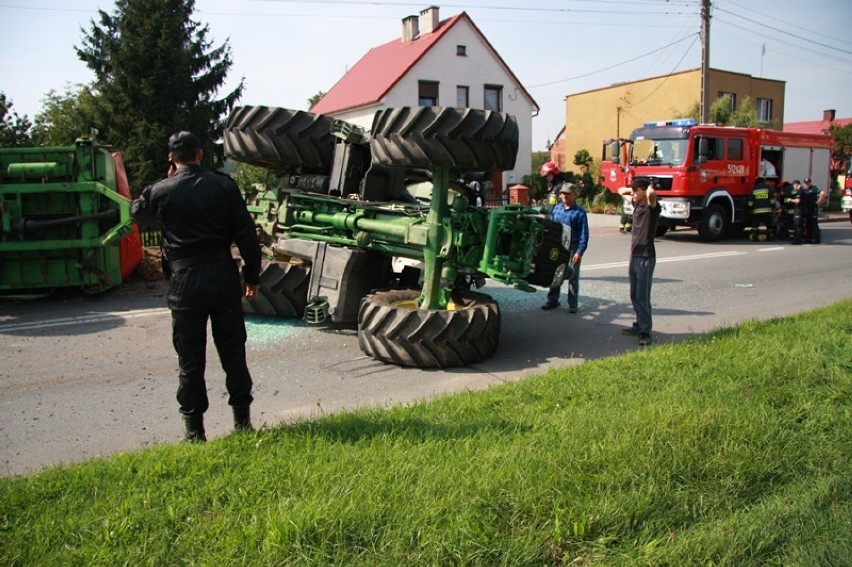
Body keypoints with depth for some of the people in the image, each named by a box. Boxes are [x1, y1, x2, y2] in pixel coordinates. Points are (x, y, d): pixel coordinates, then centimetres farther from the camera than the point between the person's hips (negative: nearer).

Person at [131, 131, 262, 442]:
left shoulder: (161, 191, -3)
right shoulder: (224, 185, -1)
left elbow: (136, 211, 19)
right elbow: (246, 233, -2)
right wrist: (252, 276, 5)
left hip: (185, 280, -1)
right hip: (223, 276, 1)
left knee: (190, 359, 8)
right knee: (233, 352, 12)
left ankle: (194, 431, 15)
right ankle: (242, 421, 20)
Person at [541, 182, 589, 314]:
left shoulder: (579, 212, -8)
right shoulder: (556, 208, 6)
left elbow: (584, 234, -10)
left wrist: (579, 252, -17)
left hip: (572, 248, -4)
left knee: (573, 277, 4)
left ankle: (573, 304, 12)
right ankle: (552, 300, 24)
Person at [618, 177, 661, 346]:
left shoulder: (652, 207, -14)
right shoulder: (637, 204, 8)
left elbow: (652, 194, -37)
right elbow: (621, 190, 24)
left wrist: (649, 189, -15)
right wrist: (632, 189, 5)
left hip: (646, 258, -8)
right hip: (634, 255, 8)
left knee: (642, 296, -6)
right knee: (634, 295, 15)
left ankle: (645, 332, -1)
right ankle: (639, 325, 26)